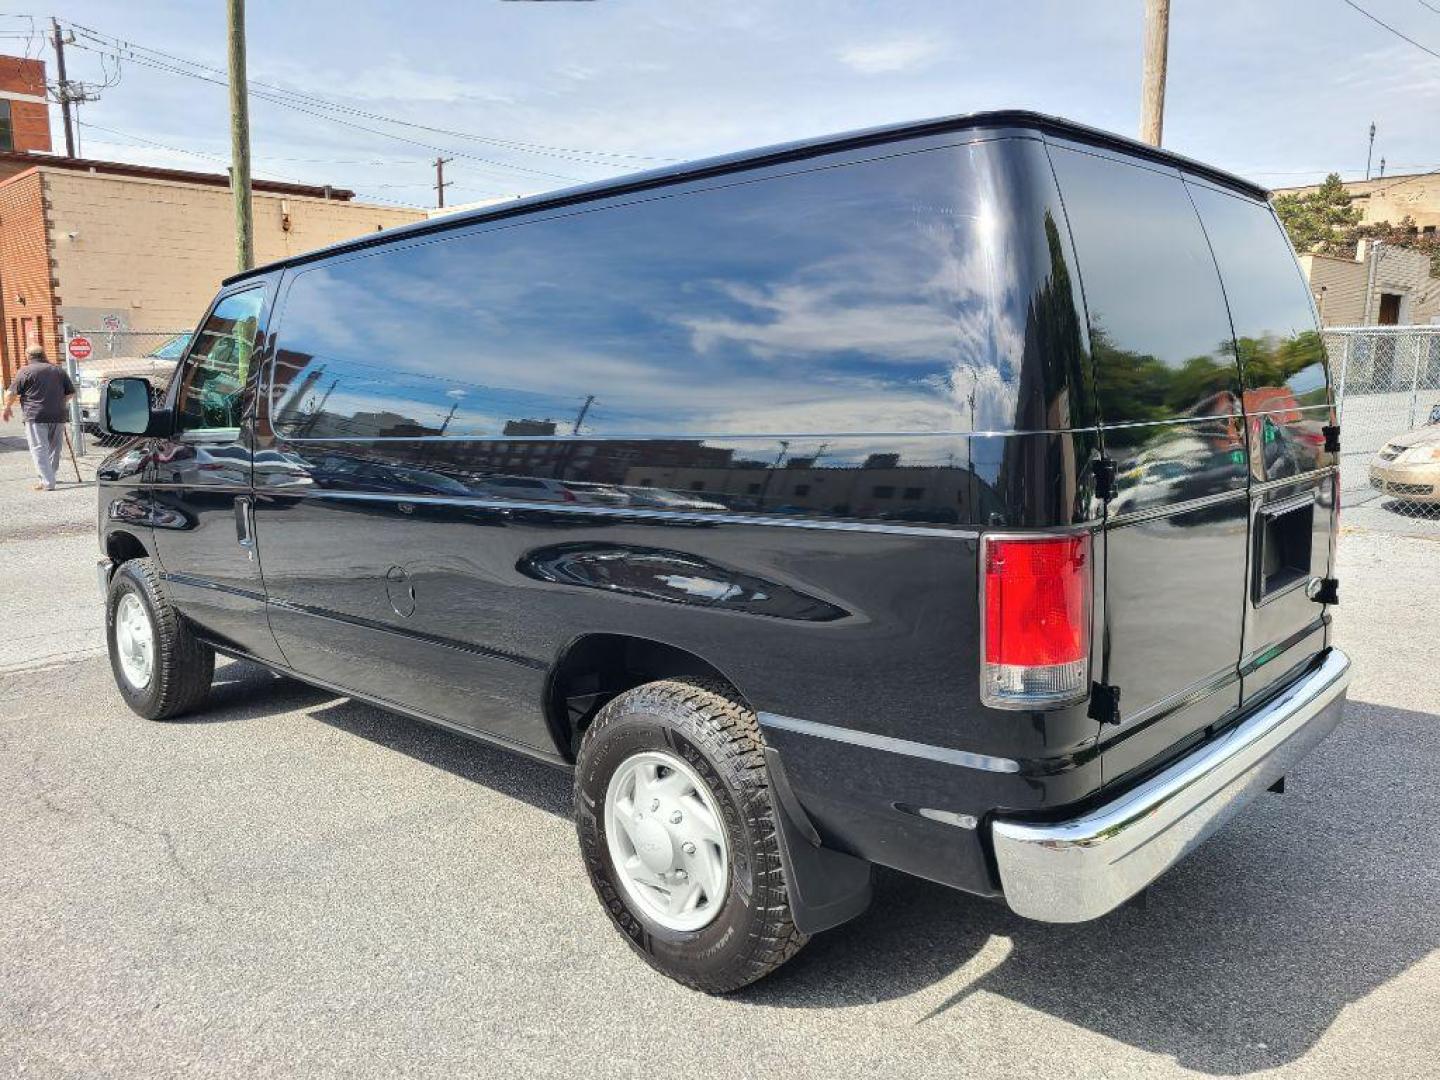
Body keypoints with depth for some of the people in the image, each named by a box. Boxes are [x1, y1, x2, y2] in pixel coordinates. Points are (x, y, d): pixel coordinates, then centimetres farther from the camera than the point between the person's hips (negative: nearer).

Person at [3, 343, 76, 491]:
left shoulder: (25, 371, -1)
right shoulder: (59, 370, 12)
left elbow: (11, 394, -1)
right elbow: (71, 393, 14)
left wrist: (7, 409, 15)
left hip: (36, 417, -5)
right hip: (58, 417, 5)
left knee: (39, 450, -3)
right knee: (54, 449, 16)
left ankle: (48, 483, -10)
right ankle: (49, 478, 28)